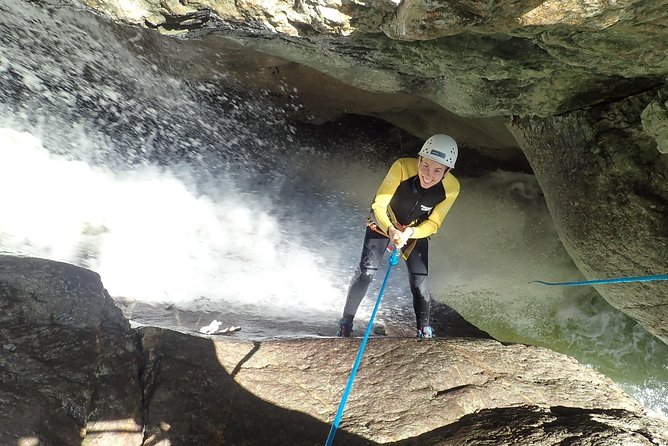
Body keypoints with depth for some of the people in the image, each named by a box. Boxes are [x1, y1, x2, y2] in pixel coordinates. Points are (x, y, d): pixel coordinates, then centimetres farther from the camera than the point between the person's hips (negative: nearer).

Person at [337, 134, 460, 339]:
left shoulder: (451, 188, -28)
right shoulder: (402, 167, -36)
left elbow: (432, 224, -17)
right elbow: (378, 206, -30)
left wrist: (409, 233, -36)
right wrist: (391, 230, -48)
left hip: (416, 230, 2)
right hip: (383, 222, -1)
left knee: (420, 280, -6)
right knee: (366, 271, -11)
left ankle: (424, 328, 19)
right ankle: (346, 322, 6)